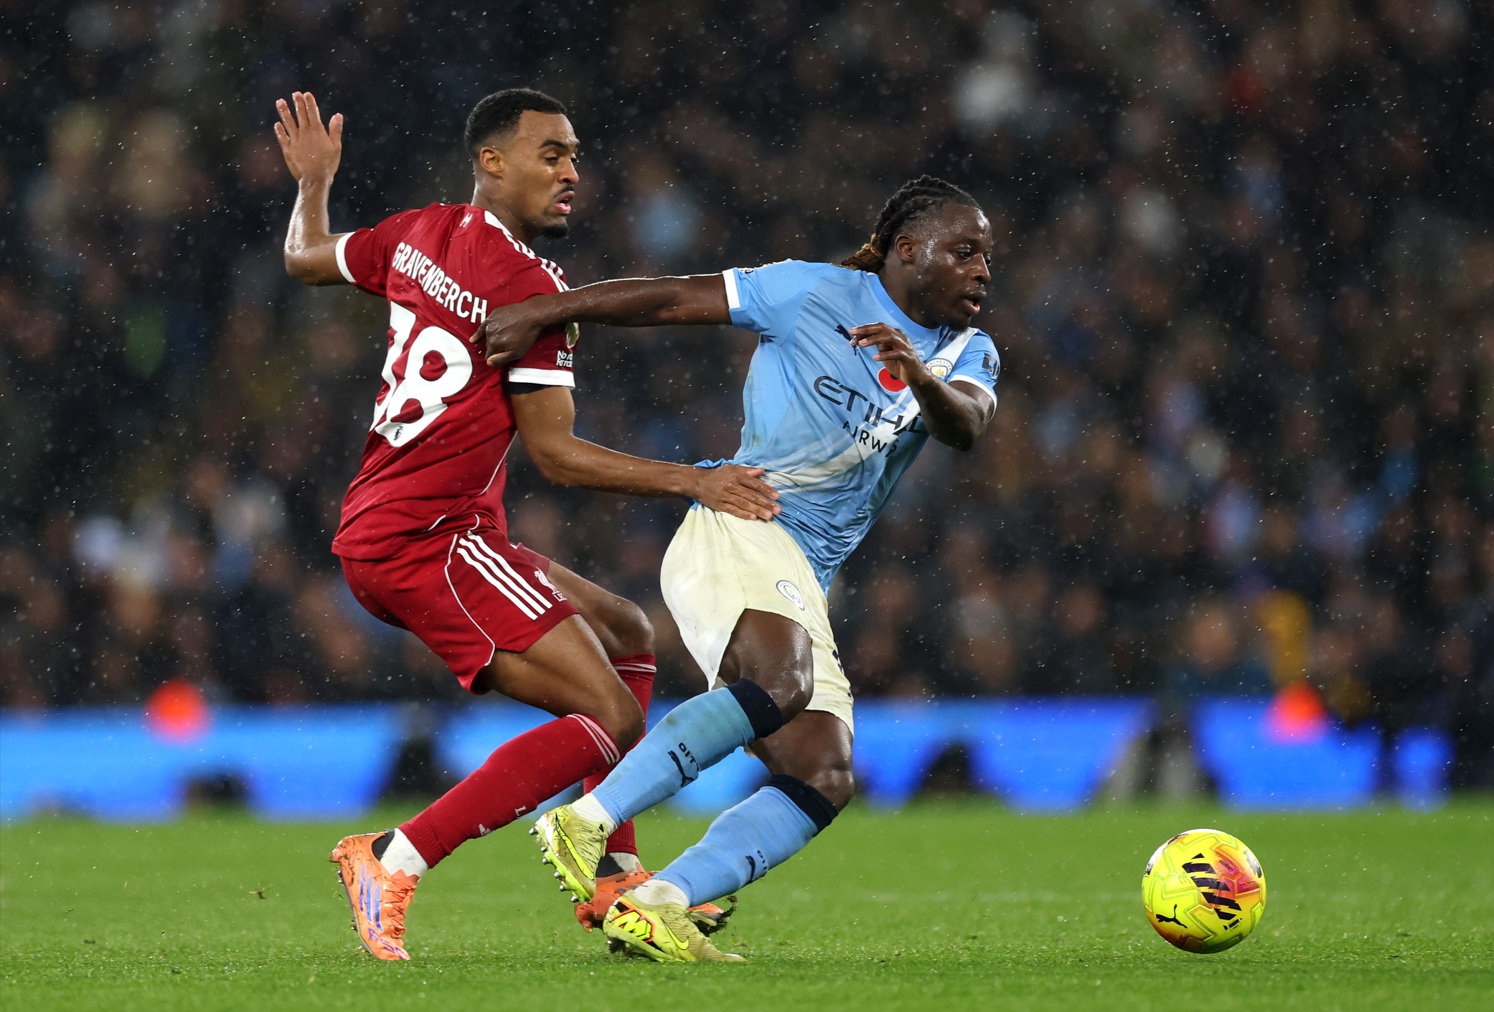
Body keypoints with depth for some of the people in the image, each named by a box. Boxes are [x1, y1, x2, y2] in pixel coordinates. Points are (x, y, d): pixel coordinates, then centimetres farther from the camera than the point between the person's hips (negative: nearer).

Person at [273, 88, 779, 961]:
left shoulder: (420, 234, 10)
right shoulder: (531, 289, -15)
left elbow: (305, 257, 28)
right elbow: (555, 454, -15)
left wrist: (313, 181, 46)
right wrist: (692, 482, -17)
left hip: (377, 533, 10)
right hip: (431, 539, -10)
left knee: (627, 636, 23)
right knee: (610, 718, -18)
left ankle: (615, 875, 18)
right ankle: (394, 860, -21)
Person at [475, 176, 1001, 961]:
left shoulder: (967, 353, 15)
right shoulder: (816, 293, 1)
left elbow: (966, 426, -8)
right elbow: (668, 300, 4)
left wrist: (923, 379, -30)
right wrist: (540, 315, 0)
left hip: (805, 590, 7)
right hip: (740, 533, -7)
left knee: (823, 782, -6)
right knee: (780, 684, -34)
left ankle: (653, 908, -11)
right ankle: (586, 821, -34)